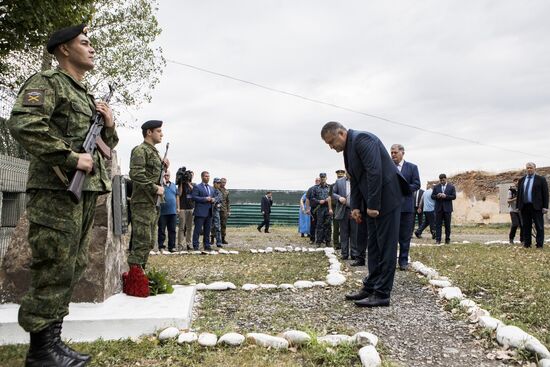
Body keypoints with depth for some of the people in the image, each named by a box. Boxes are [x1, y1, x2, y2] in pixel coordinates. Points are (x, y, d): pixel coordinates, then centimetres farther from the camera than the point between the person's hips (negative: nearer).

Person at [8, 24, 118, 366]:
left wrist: (110, 126, 7)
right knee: (54, 270, -5)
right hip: (58, 190, -9)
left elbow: (106, 144, 28)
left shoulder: (88, 96, 23)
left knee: (73, 269, 11)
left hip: (87, 191, 9)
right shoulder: (47, 82, -3)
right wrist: (71, 158, -19)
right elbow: (22, 124, -20)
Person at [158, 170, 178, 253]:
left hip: (173, 212, 4)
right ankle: (161, 247, 9)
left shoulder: (174, 185, 16)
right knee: (162, 230, 2)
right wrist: (163, 183, -18)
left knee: (172, 230, 6)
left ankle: (172, 246, 11)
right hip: (162, 212, -4)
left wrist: (177, 207, 13)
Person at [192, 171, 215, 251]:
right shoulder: (197, 187, -2)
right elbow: (194, 197, -13)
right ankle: (195, 246, 2)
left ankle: (207, 246, 17)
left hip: (209, 212, 7)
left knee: (207, 230, 10)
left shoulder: (211, 188, 20)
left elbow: (213, 197, 25)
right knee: (198, 230, -3)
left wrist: (213, 200, 1)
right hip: (200, 212, -7)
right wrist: (205, 199, -18)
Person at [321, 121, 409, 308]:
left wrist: (373, 205, -21)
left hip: (386, 197, -10)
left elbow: (375, 172, -23)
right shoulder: (348, 148, 14)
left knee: (385, 246, -5)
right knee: (373, 245, 12)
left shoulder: (362, 139, -15)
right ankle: (371, 287, 20)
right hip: (372, 202, 10)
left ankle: (382, 294, 0)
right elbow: (355, 180, 16)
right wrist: (355, 206, 6)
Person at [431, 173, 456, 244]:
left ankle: (447, 239, 11)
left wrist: (446, 196, -17)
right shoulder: (436, 187, 9)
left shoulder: (451, 187, 4)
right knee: (438, 224, -1)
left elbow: (454, 196, -3)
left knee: (447, 224, 4)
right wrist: (437, 196, -15)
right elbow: (432, 196, 6)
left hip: (447, 208, -1)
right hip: (438, 208, 1)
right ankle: (438, 239, 1)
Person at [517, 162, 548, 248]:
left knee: (539, 227, 0)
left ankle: (539, 245, 6)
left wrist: (545, 207, -8)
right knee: (526, 226, 7)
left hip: (536, 207, -4)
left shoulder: (541, 179, 2)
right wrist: (518, 206, 9)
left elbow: (545, 194, -2)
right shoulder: (521, 180, 14)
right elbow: (519, 194, 15)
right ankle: (527, 244, 13)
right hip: (524, 207, 4)